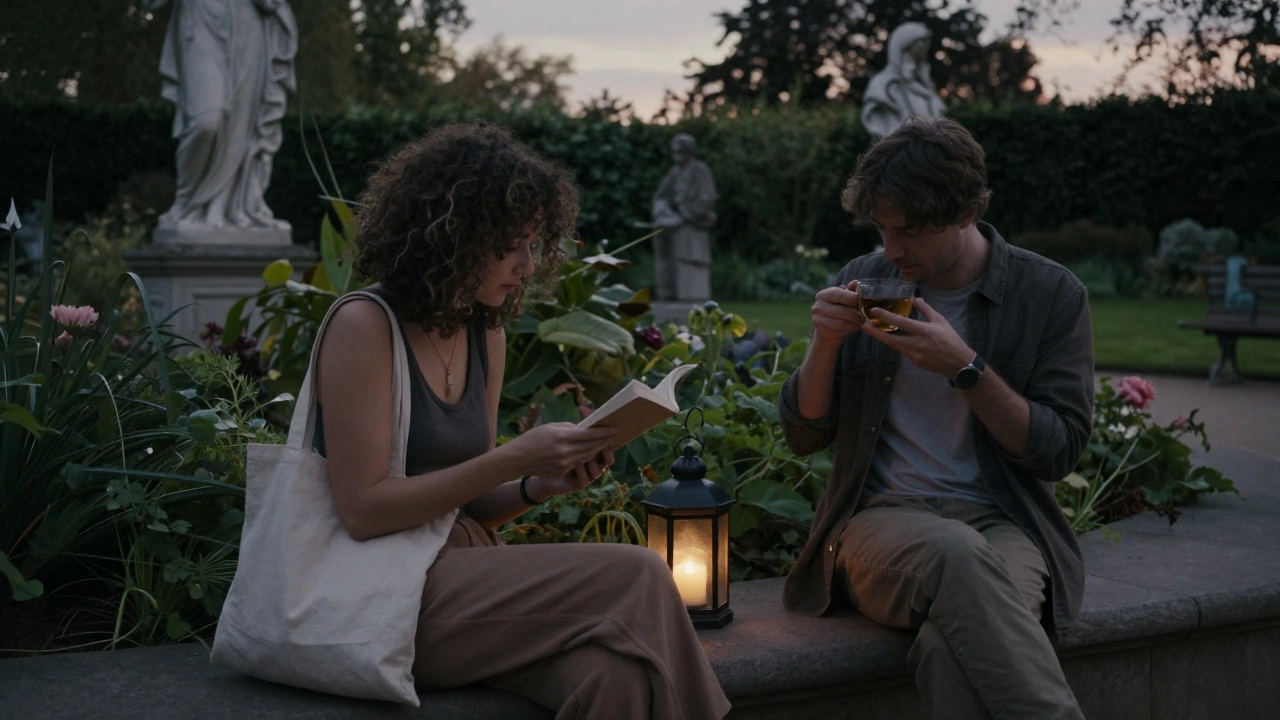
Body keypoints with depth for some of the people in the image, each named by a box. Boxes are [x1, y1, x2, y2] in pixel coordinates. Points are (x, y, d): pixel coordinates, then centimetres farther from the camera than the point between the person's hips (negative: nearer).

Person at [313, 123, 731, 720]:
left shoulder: (487, 334, 12)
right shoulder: (364, 327, -9)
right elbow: (363, 510, -15)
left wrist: (542, 483, -4)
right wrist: (512, 458, -18)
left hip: (463, 573, 6)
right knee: (637, 578, -22)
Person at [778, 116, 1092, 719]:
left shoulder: (1051, 294, 3)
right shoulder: (863, 281, 10)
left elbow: (1059, 453, -3)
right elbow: (803, 436, 12)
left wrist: (965, 368, -14)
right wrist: (826, 342, -6)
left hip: (1001, 523, -1)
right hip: (881, 513, 1)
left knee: (954, 648, -39)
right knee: (957, 553, -38)